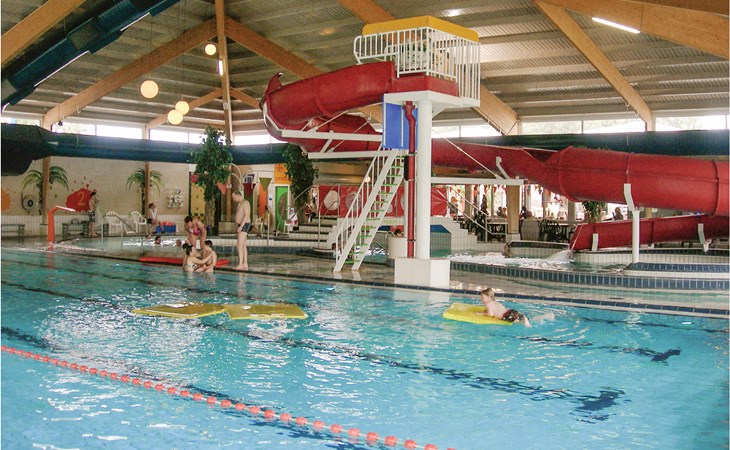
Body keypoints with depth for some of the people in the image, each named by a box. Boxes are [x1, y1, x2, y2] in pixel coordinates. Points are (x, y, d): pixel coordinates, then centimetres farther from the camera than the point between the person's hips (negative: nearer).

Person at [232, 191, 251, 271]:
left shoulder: (245, 203, -11)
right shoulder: (240, 204, 20)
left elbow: (247, 215, -21)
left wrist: (241, 226, -26)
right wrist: (237, 228, 19)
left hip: (244, 225, -10)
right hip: (240, 226, 10)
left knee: (240, 245, -17)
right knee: (243, 246, 8)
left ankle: (240, 265, -20)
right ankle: (245, 264, 9)